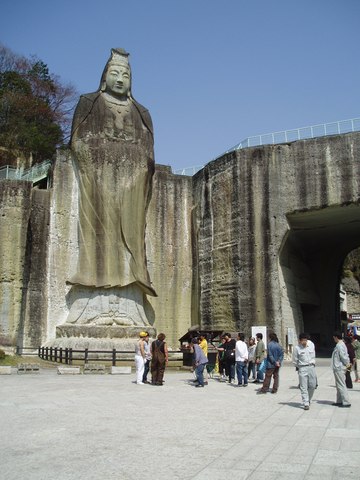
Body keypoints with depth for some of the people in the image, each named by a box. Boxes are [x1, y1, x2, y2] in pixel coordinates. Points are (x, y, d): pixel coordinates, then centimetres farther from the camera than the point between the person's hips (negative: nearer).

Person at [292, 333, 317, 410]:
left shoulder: (311, 345, 0)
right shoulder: (297, 348, -11)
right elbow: (295, 360, 0)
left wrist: (313, 363, 13)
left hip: (311, 367, 4)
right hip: (302, 368, -4)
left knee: (312, 385, 9)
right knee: (303, 387, -4)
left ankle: (308, 400, 31)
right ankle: (306, 404, 0)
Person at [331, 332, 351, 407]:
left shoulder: (339, 346, -19)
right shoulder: (342, 344, 13)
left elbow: (343, 356, -21)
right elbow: (345, 356, 15)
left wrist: (347, 364, -7)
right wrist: (348, 363, 4)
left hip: (339, 368, -10)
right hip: (338, 368, 10)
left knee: (341, 386, -6)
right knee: (338, 385, 16)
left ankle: (346, 402, -3)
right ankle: (339, 401, 24)